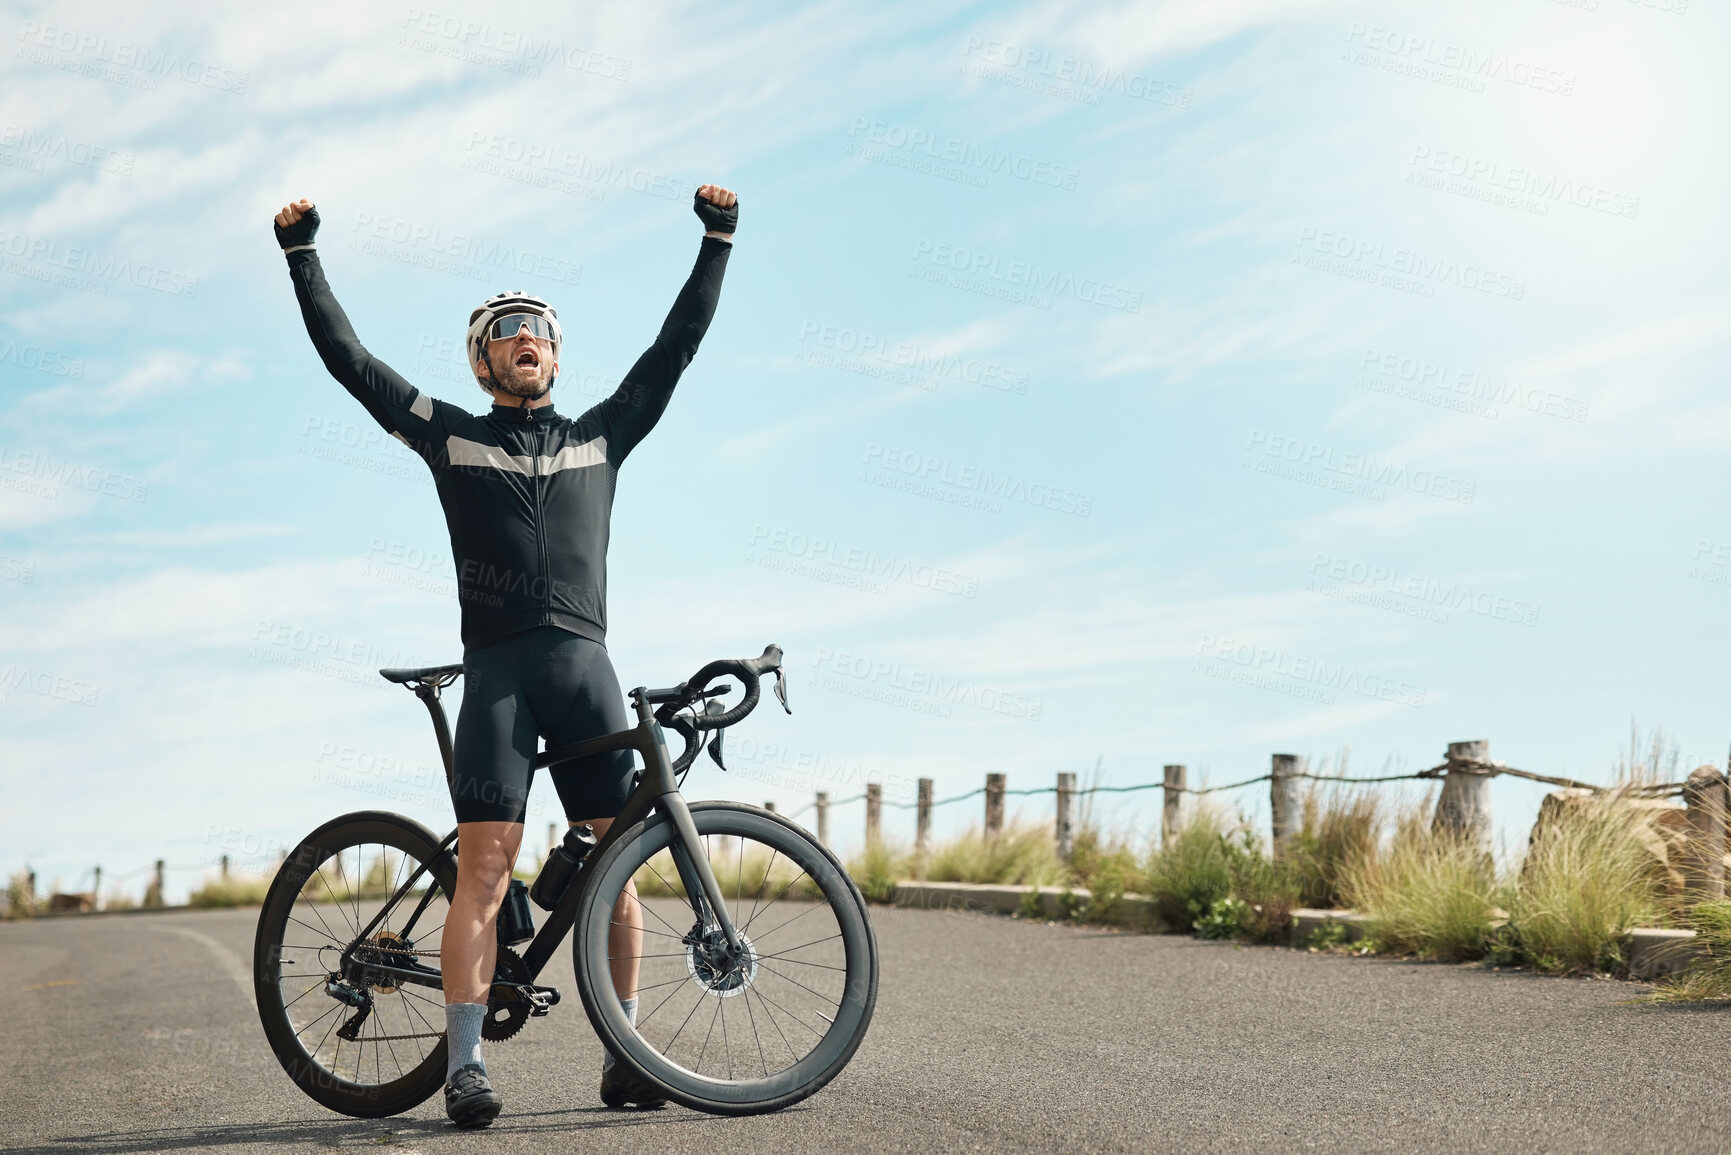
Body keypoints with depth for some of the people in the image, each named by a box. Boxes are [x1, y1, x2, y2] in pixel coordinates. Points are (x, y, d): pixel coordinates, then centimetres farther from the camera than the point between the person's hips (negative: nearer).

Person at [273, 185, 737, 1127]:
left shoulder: (602, 436, 20)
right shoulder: (453, 437, 15)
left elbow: (676, 346, 20)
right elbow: (349, 359, 13)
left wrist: (717, 242, 19)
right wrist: (301, 255, 11)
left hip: (585, 664, 2)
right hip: (497, 668, -2)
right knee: (485, 867, -9)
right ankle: (465, 1064, -6)